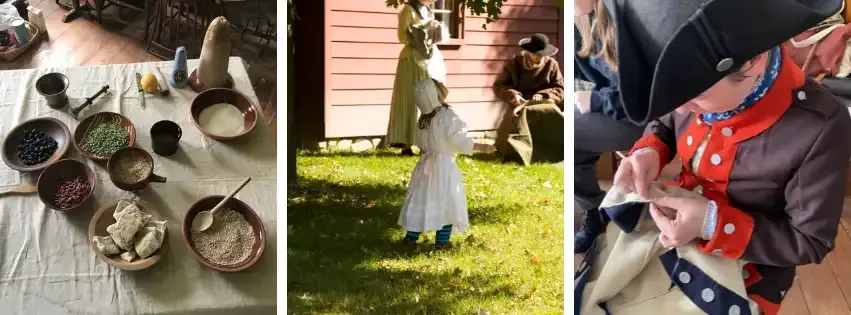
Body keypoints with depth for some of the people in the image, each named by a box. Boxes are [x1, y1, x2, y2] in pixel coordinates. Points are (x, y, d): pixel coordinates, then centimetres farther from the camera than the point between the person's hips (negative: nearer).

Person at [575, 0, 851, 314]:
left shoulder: (821, 128, -31)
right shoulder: (701, 80, -15)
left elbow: (811, 242, -19)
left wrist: (715, 225, -28)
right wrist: (649, 151, -14)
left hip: (742, 272, -4)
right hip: (673, 221, 5)